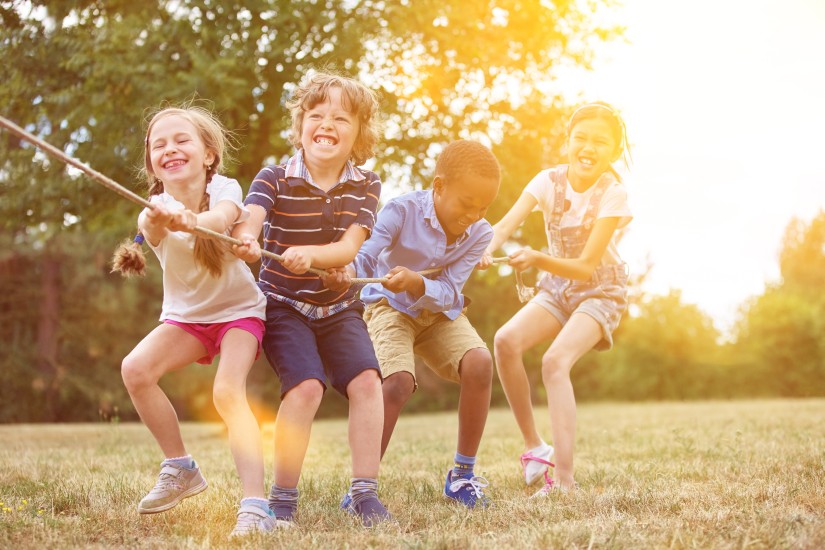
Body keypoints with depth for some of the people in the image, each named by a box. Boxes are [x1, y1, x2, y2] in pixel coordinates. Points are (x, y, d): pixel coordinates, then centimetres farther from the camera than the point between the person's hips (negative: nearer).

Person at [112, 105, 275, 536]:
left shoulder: (224, 189, -18)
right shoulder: (158, 207, -16)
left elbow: (223, 216, -42)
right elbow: (151, 228, -42)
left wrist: (193, 220, -66)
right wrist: (155, 222, -67)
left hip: (238, 309, -3)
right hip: (185, 316, 3)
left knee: (227, 391, -27)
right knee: (135, 368, -22)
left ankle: (255, 505, -30)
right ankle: (180, 468, -3)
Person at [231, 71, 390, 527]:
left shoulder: (365, 186, -4)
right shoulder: (274, 179, -11)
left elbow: (348, 248, -16)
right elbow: (248, 223, -29)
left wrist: (310, 254, -38)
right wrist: (244, 241, -55)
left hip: (338, 307, 3)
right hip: (283, 304, -3)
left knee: (366, 380, -17)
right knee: (306, 386, -23)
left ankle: (364, 492, -8)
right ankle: (283, 497, -10)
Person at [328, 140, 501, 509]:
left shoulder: (479, 233, -14)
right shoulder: (402, 211, -22)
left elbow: (448, 292, -19)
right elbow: (365, 257, -29)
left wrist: (416, 283, -40)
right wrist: (345, 271, -53)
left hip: (440, 311, 3)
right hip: (390, 306, -3)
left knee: (479, 364, -23)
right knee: (400, 382, -28)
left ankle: (462, 475, -8)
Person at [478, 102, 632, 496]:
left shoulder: (613, 194, -20)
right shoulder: (549, 180, -9)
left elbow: (586, 267, -24)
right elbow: (506, 224, -24)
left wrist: (537, 259, -41)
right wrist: (487, 249, -46)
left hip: (599, 291, -4)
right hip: (557, 288, 5)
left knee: (555, 361, -28)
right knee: (506, 340, -21)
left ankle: (563, 480, -30)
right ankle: (534, 446, -7)